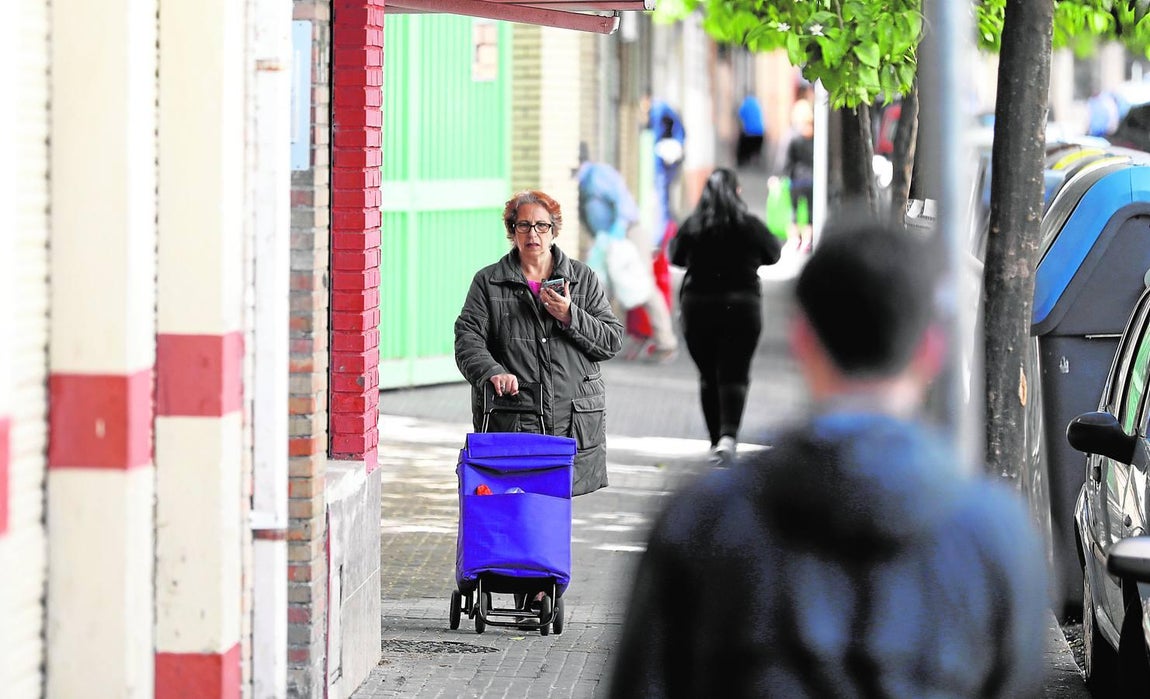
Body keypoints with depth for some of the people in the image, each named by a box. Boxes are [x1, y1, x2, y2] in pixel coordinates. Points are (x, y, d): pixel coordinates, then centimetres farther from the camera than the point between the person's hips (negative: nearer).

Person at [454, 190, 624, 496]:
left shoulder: (583, 278, 13)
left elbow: (612, 341, 9)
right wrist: (492, 371, -22)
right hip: (509, 424, -1)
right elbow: (468, 339, -2)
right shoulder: (488, 282, 10)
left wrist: (570, 316, -7)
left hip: (574, 424, 1)